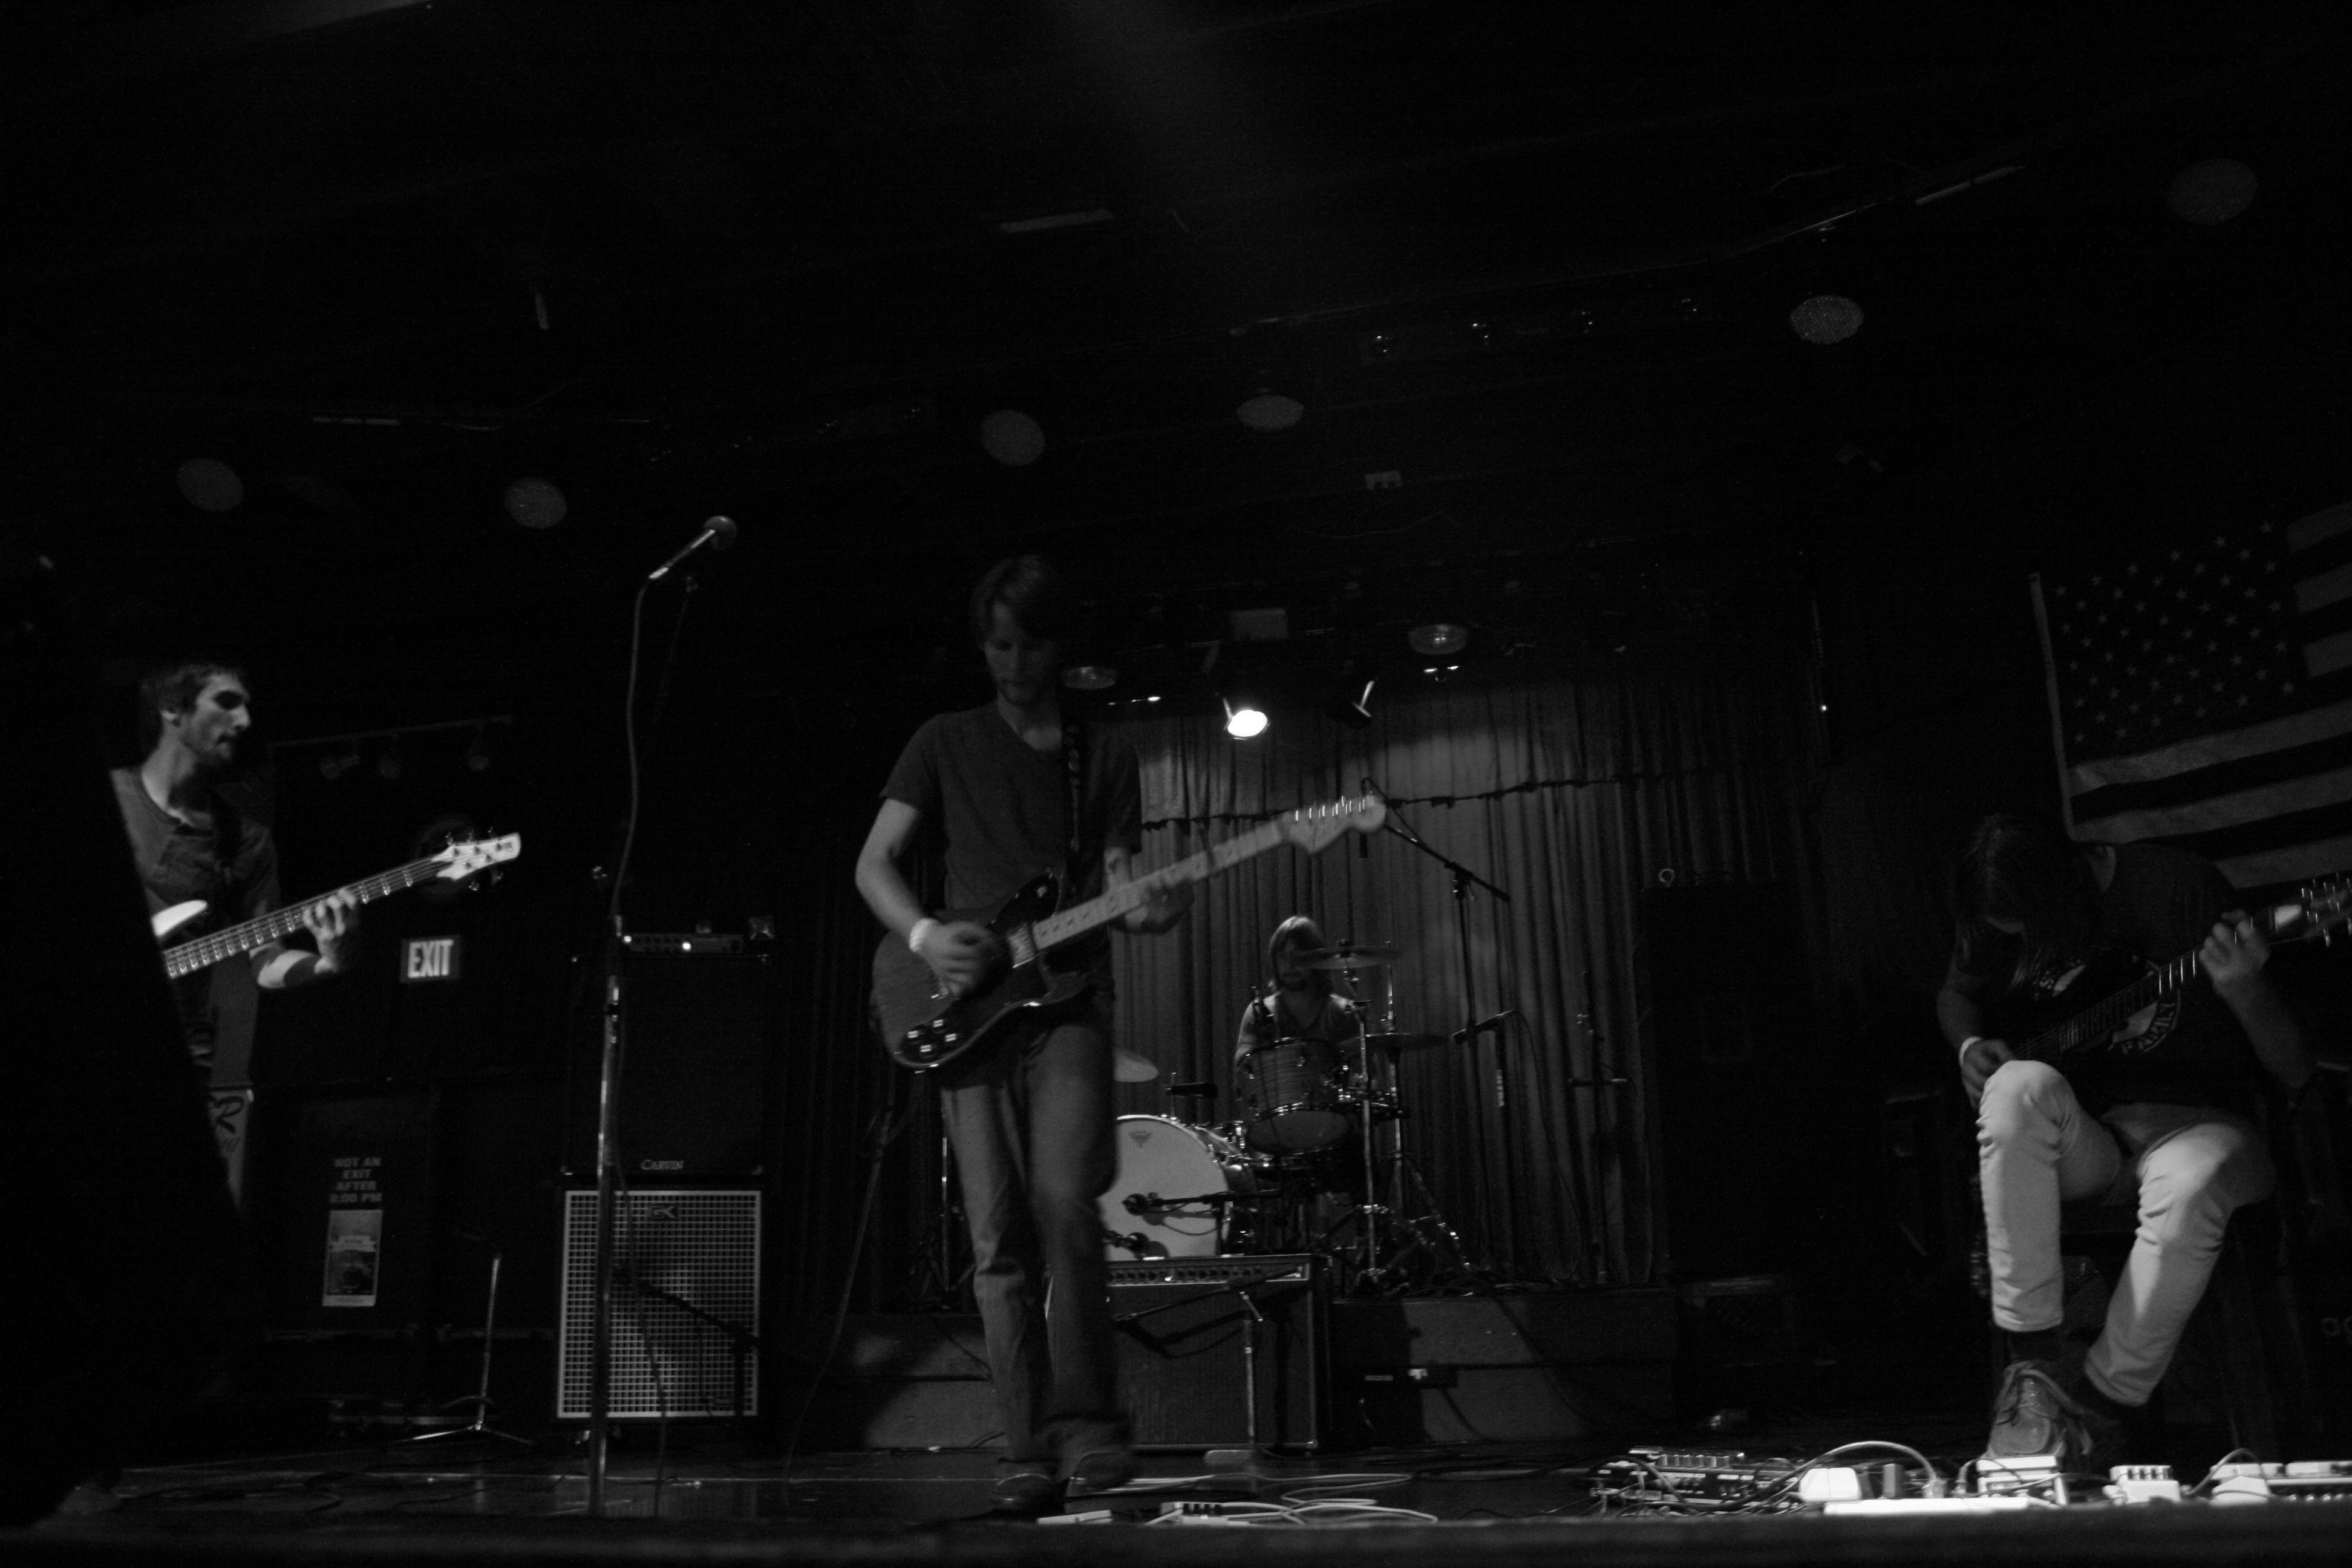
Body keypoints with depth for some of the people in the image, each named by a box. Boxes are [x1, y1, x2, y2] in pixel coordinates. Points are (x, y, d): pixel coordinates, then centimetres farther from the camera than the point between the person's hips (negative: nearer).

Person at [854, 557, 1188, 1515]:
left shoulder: (1105, 755, 14)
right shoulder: (946, 743, 13)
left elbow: (1116, 878, 8)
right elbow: (873, 863, 8)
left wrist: (1144, 907, -16)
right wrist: (924, 935, -12)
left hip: (1066, 997, -1)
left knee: (1064, 1205, -18)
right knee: (1000, 1240, -2)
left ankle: (1085, 1423, -3)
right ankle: (1029, 1453, 5)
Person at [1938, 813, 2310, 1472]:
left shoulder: (2177, 888, -12)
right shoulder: (1996, 915, -1)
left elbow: (2294, 1071, -10)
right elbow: (1955, 995, 22)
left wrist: (2243, 990, -31)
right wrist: (1971, 1046, -1)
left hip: (2192, 1122, -3)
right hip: (2078, 1140, 3)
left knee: (2189, 1189, -39)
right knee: (2019, 1086, -33)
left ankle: (2107, 1407, -17)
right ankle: (2032, 1363, -27)